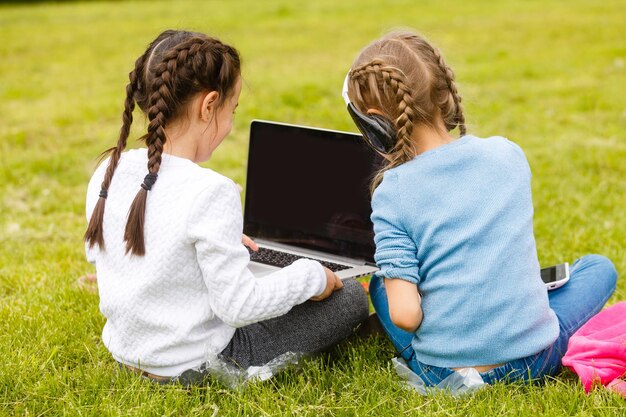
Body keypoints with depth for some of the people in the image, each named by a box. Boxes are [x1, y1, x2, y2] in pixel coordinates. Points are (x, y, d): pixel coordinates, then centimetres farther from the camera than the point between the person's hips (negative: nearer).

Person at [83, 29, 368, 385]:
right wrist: (311, 276, -9)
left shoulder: (108, 172, -6)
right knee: (351, 297, 2)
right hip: (194, 366, -8)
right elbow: (238, 306, -25)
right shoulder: (210, 193, -28)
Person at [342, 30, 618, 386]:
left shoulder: (391, 195, -12)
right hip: (535, 360, 2)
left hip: (445, 374, -1)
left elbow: (405, 314, -17)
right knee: (599, 267, 27)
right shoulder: (510, 155, -2)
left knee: (380, 284, 28)